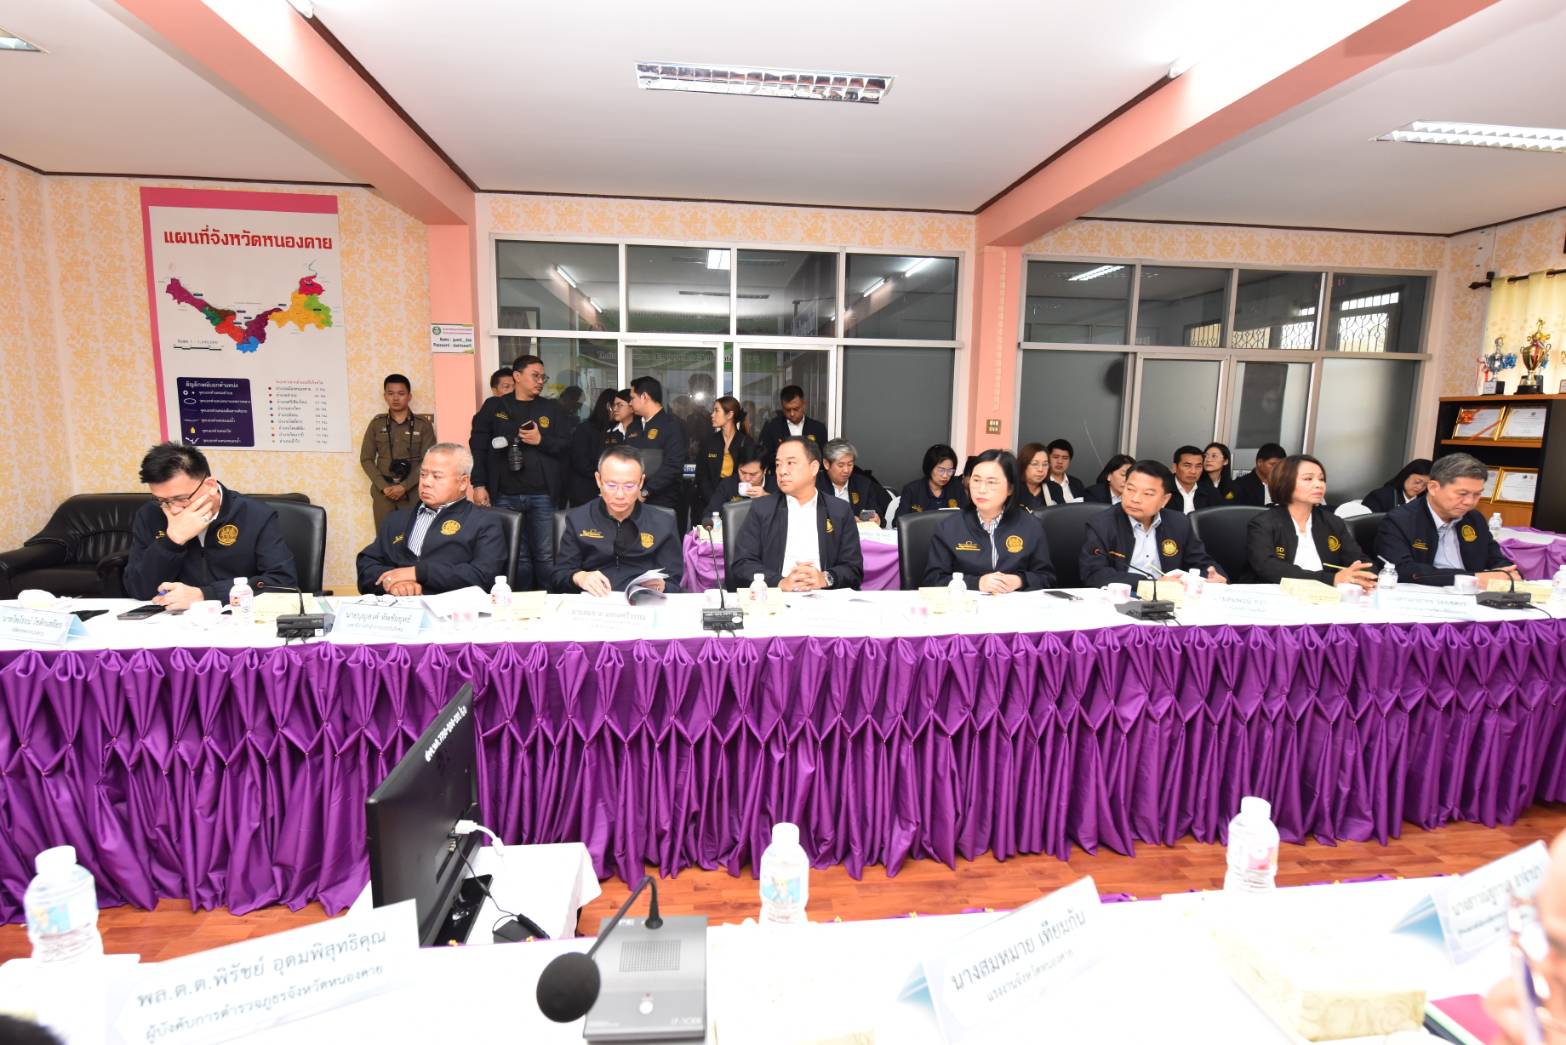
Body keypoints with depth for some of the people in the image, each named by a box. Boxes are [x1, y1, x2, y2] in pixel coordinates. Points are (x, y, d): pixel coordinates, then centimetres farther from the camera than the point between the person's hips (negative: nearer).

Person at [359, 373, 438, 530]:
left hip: (412, 490, -2)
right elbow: (366, 459, 7)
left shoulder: (423, 424, 2)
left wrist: (404, 486, -12)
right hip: (383, 491, 2)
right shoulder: (377, 423, 8)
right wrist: (383, 487, -6)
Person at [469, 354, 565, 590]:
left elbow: (564, 446, 7)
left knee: (545, 555, 1)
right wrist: (479, 484, -4)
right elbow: (478, 447, 4)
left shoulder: (549, 408, 11)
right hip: (506, 495, 0)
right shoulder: (493, 406, 7)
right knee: (516, 555, 6)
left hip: (542, 495, 1)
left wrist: (541, 441, -11)